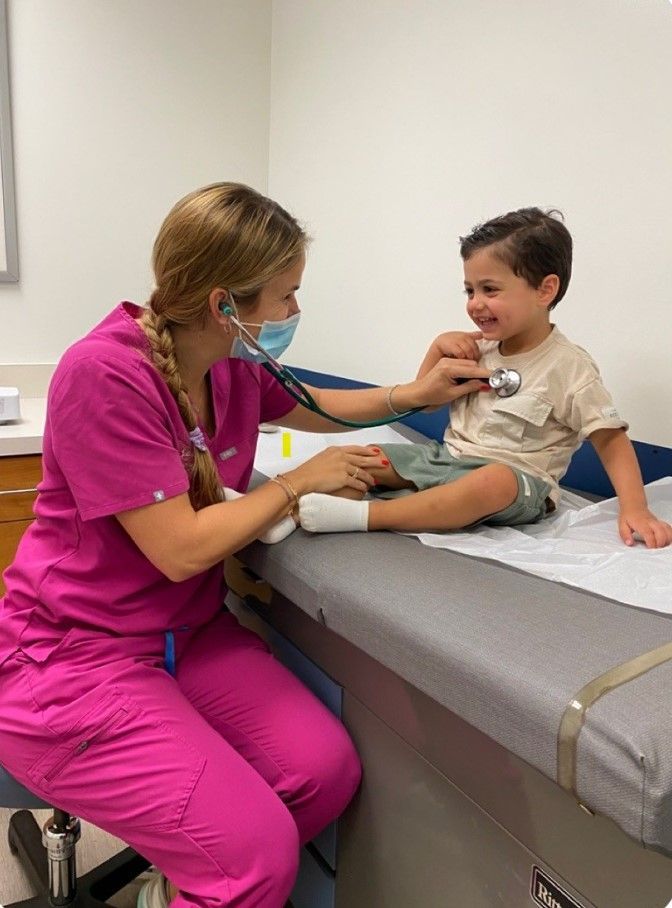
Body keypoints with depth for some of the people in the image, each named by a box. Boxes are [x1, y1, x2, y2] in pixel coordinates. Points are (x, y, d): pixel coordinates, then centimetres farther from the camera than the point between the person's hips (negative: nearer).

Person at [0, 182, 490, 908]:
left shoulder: (232, 365, -1)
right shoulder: (105, 374, -24)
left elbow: (305, 407, 22)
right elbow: (182, 548, -24)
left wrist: (412, 395, 12)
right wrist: (300, 482, -12)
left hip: (189, 631, 7)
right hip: (76, 660, -7)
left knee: (327, 770, -8)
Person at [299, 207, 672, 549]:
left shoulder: (567, 366, -10)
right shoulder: (481, 348, 9)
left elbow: (611, 439, -8)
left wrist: (634, 508, -22)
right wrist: (439, 346, 3)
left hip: (516, 477, -7)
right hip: (448, 457, 7)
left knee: (493, 482, -41)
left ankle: (364, 515, -39)